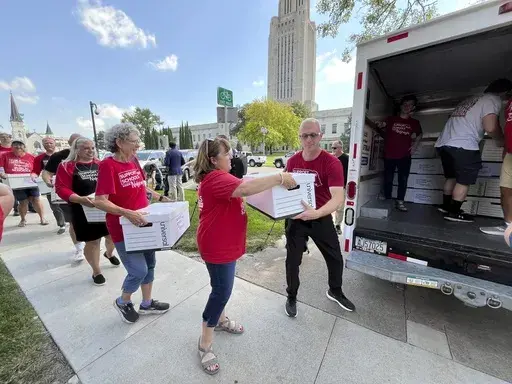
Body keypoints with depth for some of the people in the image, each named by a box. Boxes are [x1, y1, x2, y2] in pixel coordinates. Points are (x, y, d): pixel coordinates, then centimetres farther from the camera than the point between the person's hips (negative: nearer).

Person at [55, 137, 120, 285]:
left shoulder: (100, 164, 8)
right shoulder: (66, 166, -5)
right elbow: (61, 188, -11)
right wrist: (79, 199, -28)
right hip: (83, 211, -4)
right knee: (92, 241, 6)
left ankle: (109, 254, 49)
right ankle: (96, 272, 27)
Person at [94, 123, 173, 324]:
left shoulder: (134, 161, 4)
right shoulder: (108, 165, -18)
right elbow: (100, 201, -22)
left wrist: (159, 197, 11)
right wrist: (127, 213, -34)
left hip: (143, 224, 8)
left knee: (149, 264, 16)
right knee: (139, 270, -1)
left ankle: (147, 303, 38)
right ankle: (122, 302, 33)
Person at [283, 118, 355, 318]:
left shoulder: (332, 163, -19)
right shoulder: (292, 161, -6)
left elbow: (338, 197, -29)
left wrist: (316, 213, -46)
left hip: (321, 218, -1)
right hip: (295, 218, 2)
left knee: (335, 258, 17)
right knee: (293, 261, 11)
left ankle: (335, 291, 49)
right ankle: (291, 297, 38)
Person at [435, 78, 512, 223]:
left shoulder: (470, 100, 27)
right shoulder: (493, 99, 2)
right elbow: (491, 128, -10)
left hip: (443, 143, 8)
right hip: (462, 146, -8)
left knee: (452, 177, 19)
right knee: (464, 181, 1)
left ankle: (446, 206, 25)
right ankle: (454, 212, 4)